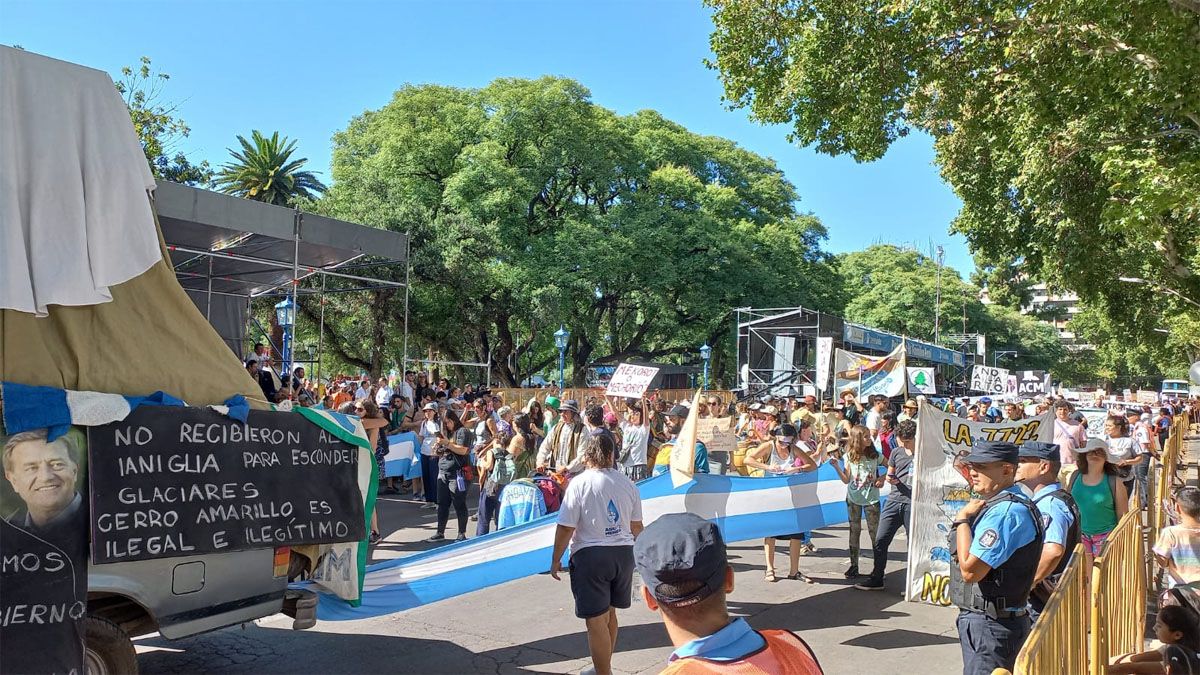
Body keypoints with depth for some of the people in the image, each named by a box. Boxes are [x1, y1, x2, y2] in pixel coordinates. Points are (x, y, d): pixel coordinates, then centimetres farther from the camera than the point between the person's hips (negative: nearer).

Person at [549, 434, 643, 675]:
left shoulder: (579, 483, -11)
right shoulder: (627, 483, 3)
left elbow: (565, 528, -13)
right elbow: (636, 526, 12)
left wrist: (556, 560, -1)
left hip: (591, 555, -6)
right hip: (623, 553, 6)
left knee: (596, 621, 2)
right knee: (609, 612, 22)